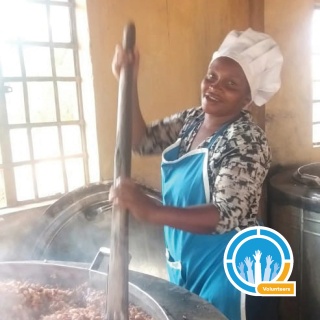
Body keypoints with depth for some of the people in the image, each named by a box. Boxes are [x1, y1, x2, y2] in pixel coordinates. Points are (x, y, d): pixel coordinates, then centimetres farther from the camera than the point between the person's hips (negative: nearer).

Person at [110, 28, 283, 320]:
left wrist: (151, 210, -45)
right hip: (181, 261, 7)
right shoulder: (191, 120, 0)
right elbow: (142, 141, -2)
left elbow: (226, 216, -32)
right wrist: (128, 82, -12)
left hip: (222, 267, -7)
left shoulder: (247, 141, -23)